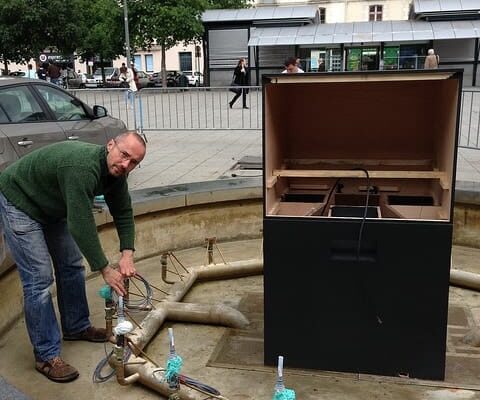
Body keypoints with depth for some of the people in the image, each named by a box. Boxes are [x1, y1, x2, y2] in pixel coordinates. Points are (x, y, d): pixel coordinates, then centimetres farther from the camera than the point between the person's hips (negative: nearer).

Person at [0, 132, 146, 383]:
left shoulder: (115, 172, -10)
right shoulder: (82, 167, -37)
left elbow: (123, 213, -2)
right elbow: (81, 225, -38)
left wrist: (127, 254, -15)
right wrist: (105, 270, -30)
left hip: (53, 207, 9)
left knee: (71, 266, 12)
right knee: (39, 279, -11)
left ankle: (76, 327, 30)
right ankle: (47, 356, -2)